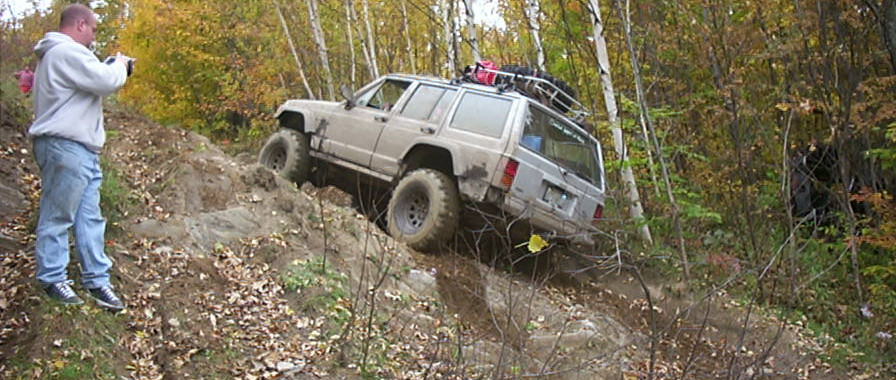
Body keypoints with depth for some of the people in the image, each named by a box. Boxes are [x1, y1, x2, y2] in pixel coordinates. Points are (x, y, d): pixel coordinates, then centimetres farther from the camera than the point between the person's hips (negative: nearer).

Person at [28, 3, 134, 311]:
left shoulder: (60, 54, 24)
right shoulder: (67, 52, -11)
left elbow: (91, 82, 21)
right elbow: (106, 81, -18)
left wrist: (112, 68, 10)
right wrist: (120, 65, 1)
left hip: (82, 150, 11)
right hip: (65, 147, -11)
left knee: (90, 218, 8)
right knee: (57, 216, -1)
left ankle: (96, 279, 12)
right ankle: (52, 279, 8)